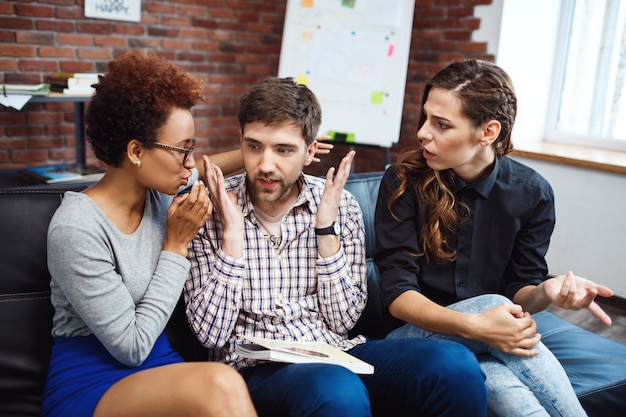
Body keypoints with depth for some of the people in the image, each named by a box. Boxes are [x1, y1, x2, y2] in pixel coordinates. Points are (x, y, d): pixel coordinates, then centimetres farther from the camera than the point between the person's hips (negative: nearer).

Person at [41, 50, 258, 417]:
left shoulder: (160, 192, -1)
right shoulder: (77, 231, -21)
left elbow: (202, 171, 25)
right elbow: (131, 346, -17)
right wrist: (177, 244, -16)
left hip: (158, 364, 6)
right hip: (89, 382, -6)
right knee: (221, 387, -34)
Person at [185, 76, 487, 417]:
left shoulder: (340, 206, 2)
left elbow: (342, 321, -1)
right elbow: (211, 334, -7)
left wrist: (326, 229, -10)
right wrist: (233, 234, -15)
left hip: (336, 353, 3)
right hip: (257, 369, -2)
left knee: (456, 366, -24)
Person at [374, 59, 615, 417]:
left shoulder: (532, 192, -2)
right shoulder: (404, 181, -10)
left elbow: (517, 289, 2)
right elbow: (398, 292, -15)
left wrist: (545, 292, -22)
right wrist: (474, 326, -31)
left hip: (486, 335, 1)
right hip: (416, 332, -1)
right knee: (490, 303, -32)